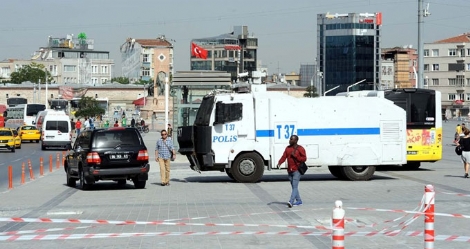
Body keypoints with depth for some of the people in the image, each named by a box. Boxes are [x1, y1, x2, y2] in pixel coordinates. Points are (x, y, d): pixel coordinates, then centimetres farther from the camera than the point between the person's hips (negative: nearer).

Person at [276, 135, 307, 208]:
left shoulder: (300, 149, -6)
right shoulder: (288, 148, 11)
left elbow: (304, 158, -9)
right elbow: (284, 157, 3)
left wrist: (295, 156, -18)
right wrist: (279, 163, -15)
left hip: (296, 171, -7)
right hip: (289, 171, 7)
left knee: (295, 186, -13)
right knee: (293, 187, 12)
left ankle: (291, 202, -22)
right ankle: (298, 201, 23)